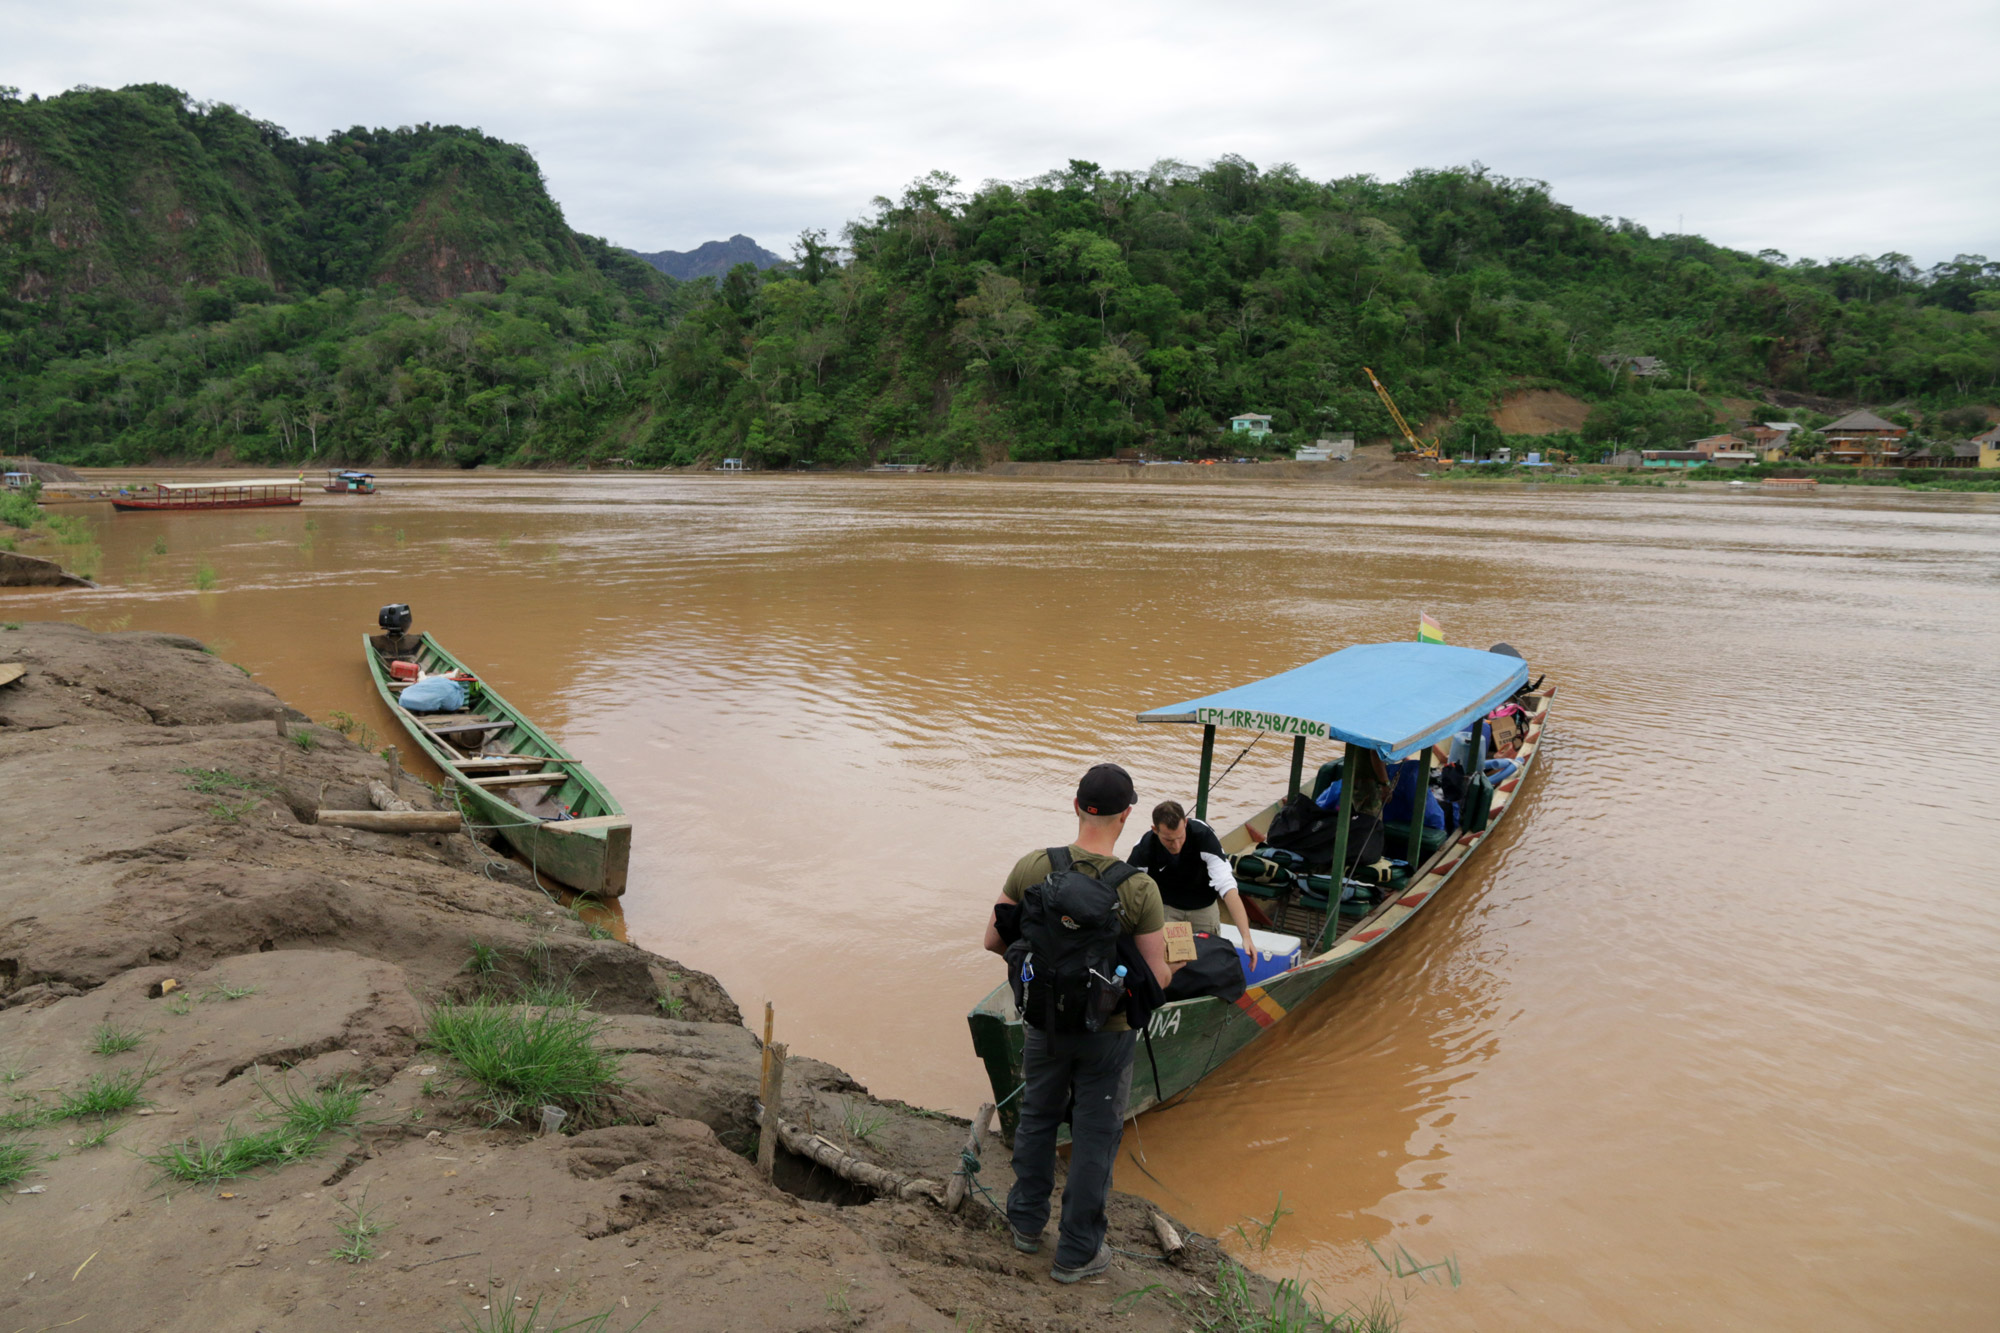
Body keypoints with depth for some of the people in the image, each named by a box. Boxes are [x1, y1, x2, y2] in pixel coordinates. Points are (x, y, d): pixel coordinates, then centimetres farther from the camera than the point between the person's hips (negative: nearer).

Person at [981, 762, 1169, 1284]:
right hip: (1108, 1032, -3)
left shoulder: (1032, 868, -15)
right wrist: (1171, 966, 7)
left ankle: (1027, 1223, 42)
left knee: (1036, 1118, 25)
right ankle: (1077, 1252, 29)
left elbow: (994, 939, -6)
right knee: (1095, 1138, 15)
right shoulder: (1140, 889, -23)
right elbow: (1155, 979, -16)